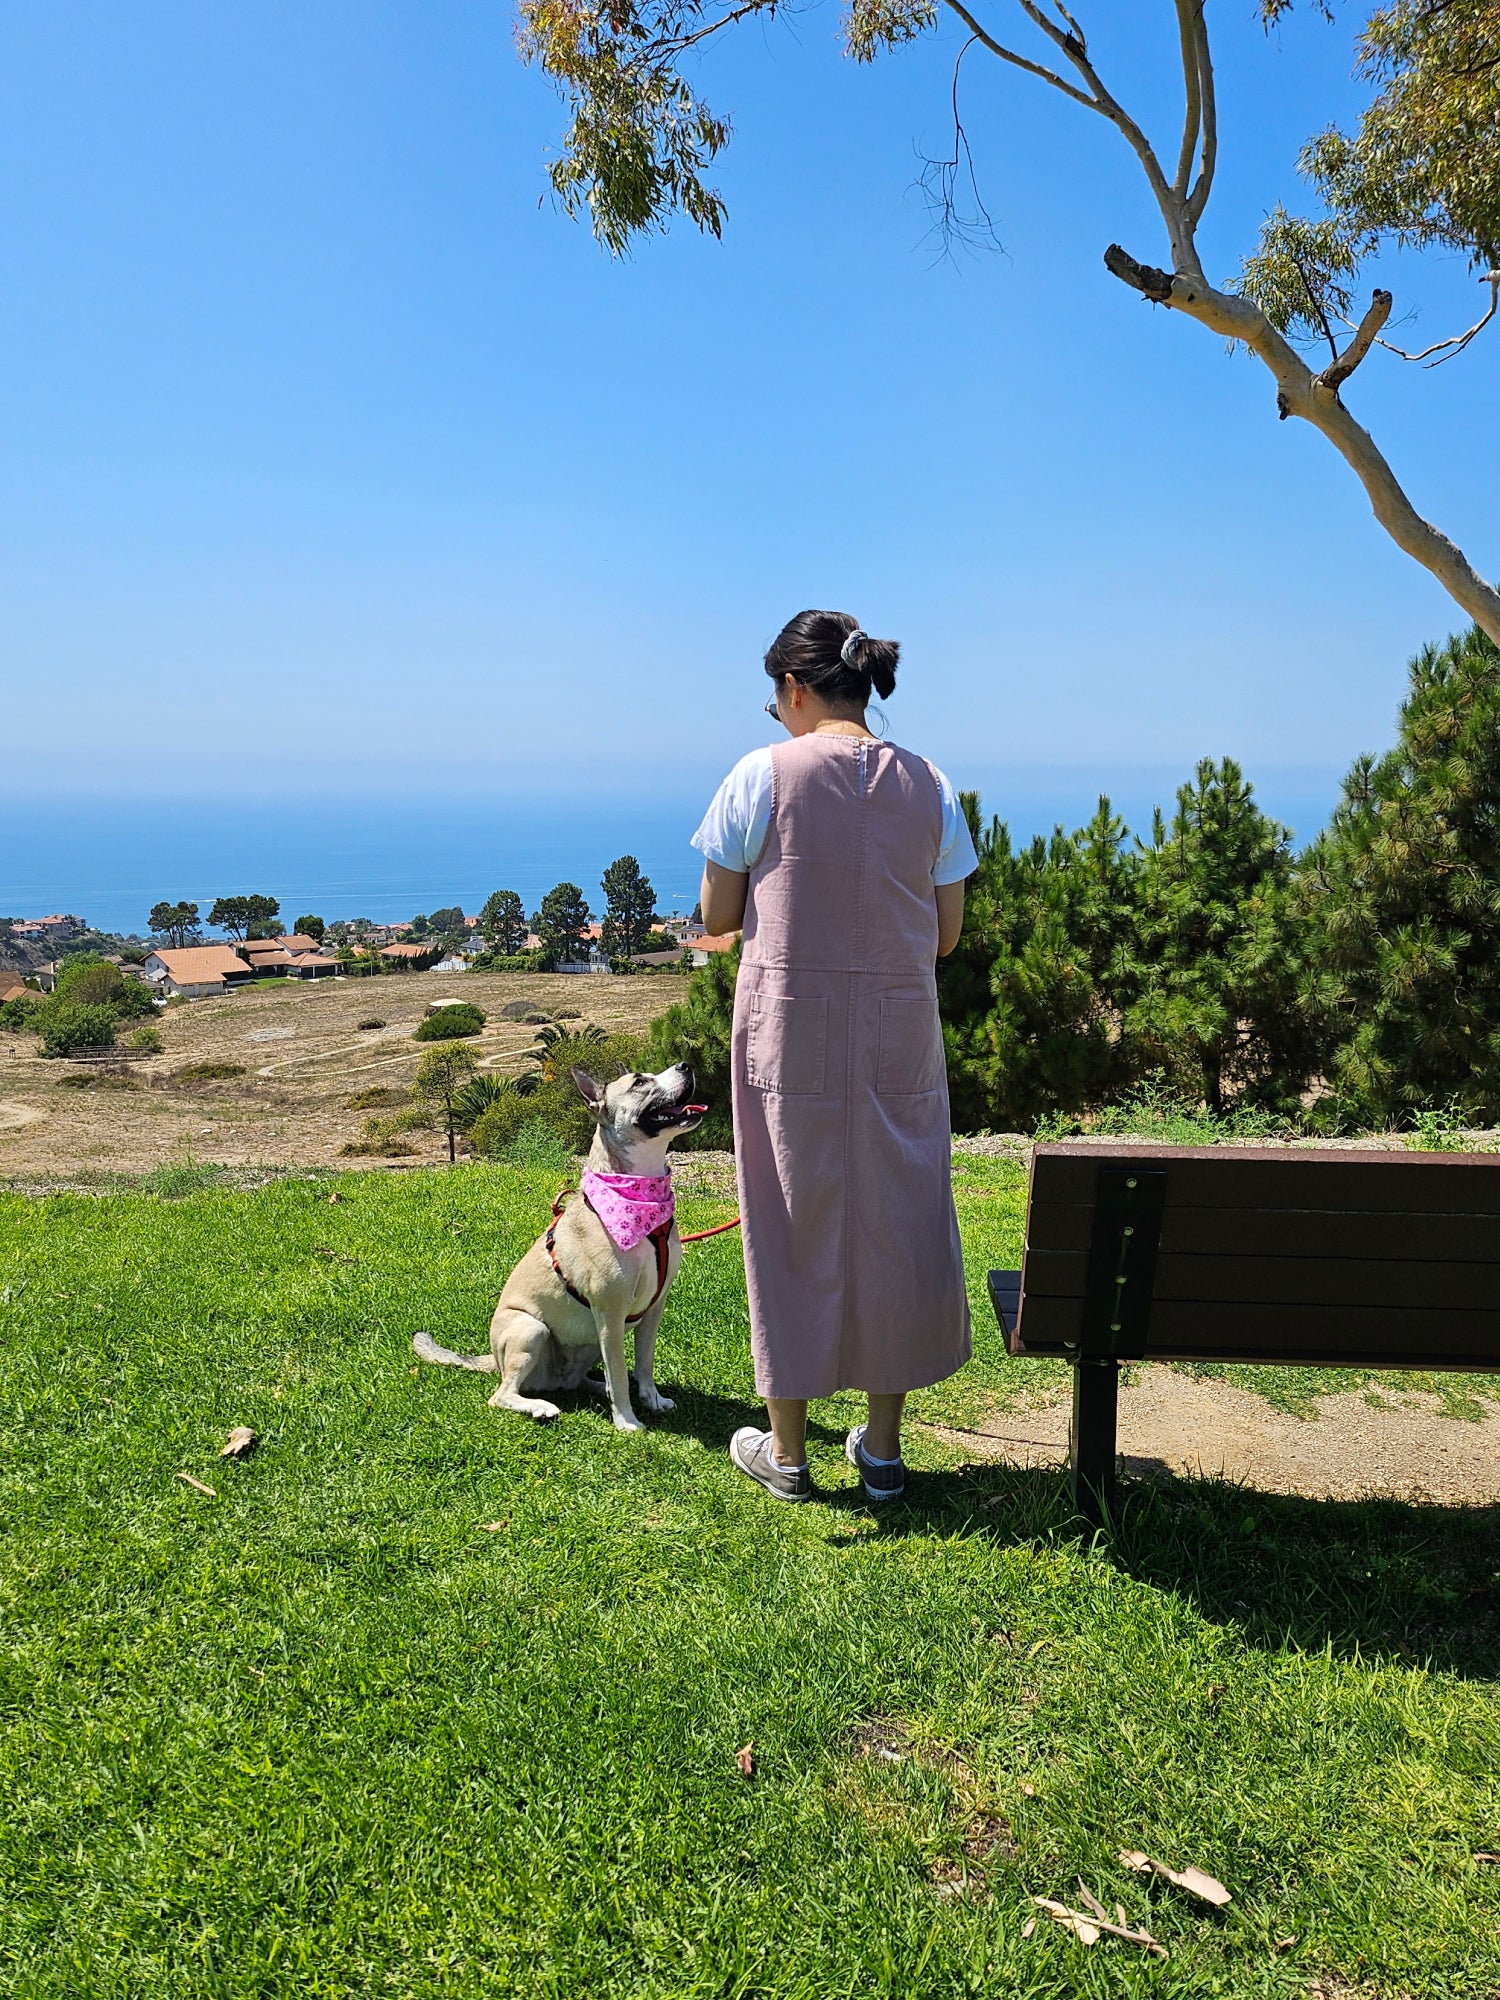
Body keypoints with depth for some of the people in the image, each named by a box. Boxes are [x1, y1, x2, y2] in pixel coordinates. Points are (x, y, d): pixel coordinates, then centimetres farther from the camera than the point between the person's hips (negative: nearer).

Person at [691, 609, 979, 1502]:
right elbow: (947, 935, 5)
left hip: (790, 1034, -3)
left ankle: (787, 1449, 23)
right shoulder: (929, 784, 3)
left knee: (794, 1230, 9)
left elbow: (718, 915, -2)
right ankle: (883, 1446, 25)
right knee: (893, 1222, 13)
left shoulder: (764, 774, -8)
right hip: (900, 1041, 3)